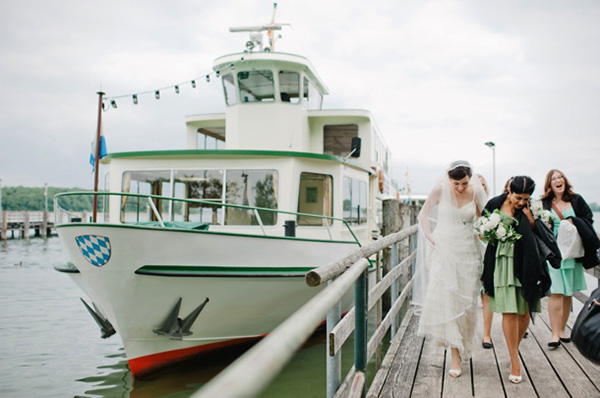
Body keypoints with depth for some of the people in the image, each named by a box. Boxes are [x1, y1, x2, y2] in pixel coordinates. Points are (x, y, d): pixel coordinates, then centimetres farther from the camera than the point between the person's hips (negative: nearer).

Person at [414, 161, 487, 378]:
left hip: (467, 252, 1)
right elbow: (423, 214, 6)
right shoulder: (440, 190, -7)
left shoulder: (475, 192, -3)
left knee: (464, 301, 3)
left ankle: (460, 348, 19)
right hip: (443, 250, -1)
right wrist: (430, 237, -1)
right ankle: (455, 355, -1)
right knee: (443, 298, -10)